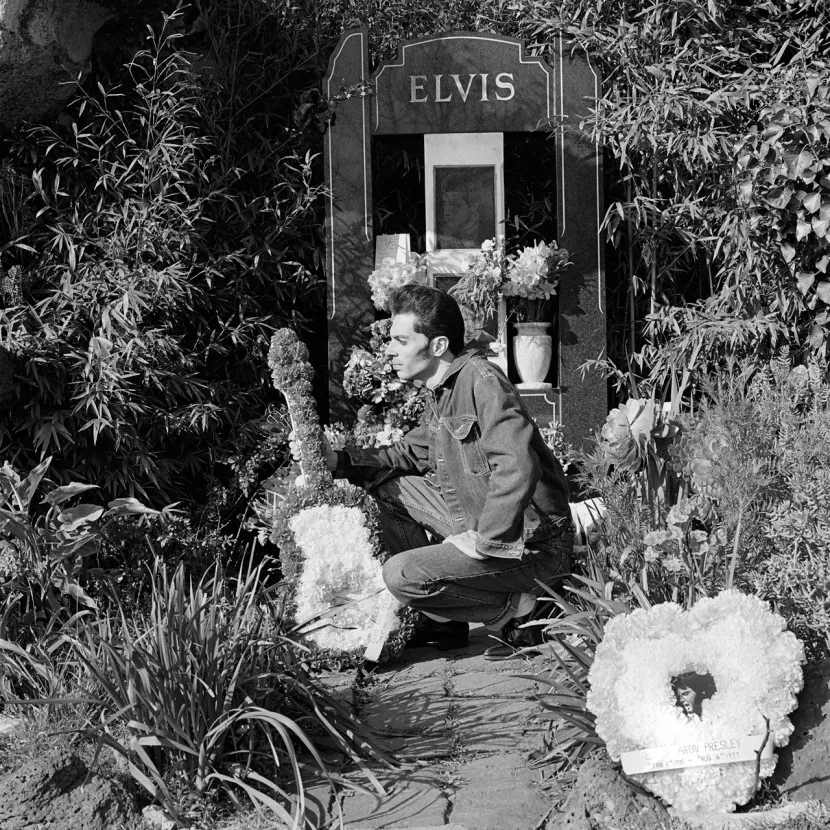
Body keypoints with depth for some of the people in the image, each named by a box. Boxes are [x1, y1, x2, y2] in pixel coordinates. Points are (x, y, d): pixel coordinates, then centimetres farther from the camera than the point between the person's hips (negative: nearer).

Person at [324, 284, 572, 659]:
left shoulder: (482, 382, -20)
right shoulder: (441, 389, 11)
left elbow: (518, 468, -31)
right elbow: (412, 452, 20)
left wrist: (484, 543, -25)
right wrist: (341, 462, 5)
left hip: (532, 543, -10)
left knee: (401, 575, -18)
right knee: (389, 487, 12)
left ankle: (516, 612, -1)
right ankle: (444, 621, 15)